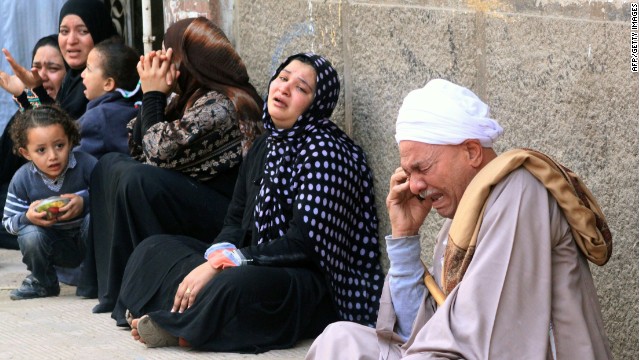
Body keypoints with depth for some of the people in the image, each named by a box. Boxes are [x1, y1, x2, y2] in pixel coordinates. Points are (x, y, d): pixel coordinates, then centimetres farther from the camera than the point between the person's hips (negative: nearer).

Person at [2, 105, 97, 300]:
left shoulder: (86, 164, -18)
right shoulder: (22, 179, -13)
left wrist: (85, 201, -35)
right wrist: (27, 217, -28)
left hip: (89, 240, -2)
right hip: (57, 248, 2)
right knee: (30, 236, -29)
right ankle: (42, 282, 4)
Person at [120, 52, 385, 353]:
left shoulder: (325, 151, -12)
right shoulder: (265, 146, 16)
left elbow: (304, 243, -19)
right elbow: (236, 222, 13)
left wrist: (220, 263, -21)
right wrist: (218, 255, -11)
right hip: (257, 268, 9)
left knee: (235, 286, -39)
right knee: (154, 248, 4)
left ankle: (174, 327, -13)